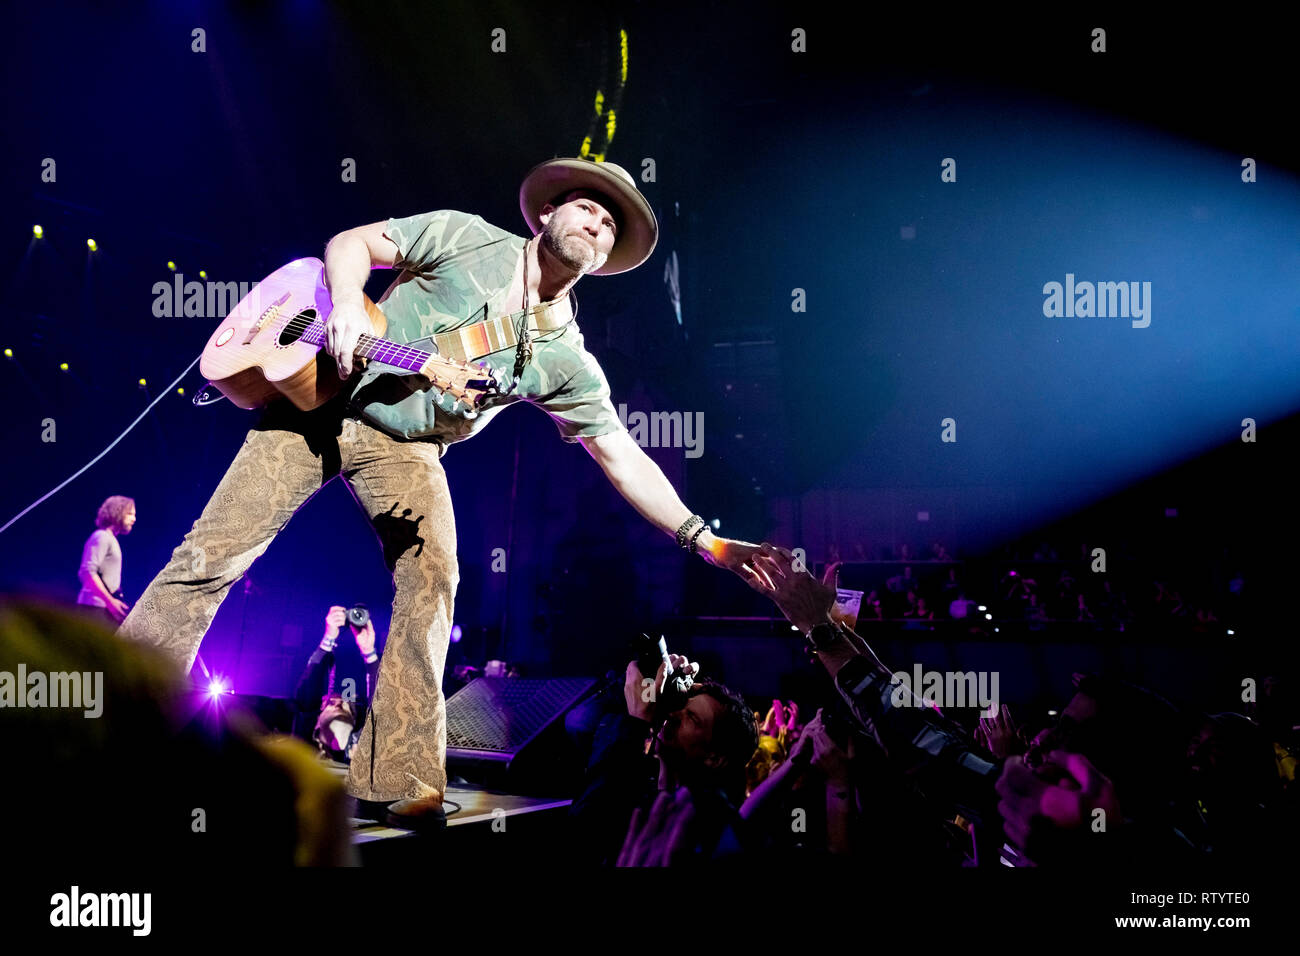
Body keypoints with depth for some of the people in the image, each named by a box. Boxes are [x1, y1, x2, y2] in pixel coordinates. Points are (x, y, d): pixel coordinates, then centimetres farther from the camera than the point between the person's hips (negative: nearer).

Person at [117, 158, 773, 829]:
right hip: (320, 402, -2)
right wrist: (346, 303, -23)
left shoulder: (565, 359, 0)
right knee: (213, 551, -8)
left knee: (432, 578, -19)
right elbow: (350, 242, -1)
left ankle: (393, 784, -14)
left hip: (404, 449, 2)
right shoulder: (467, 238, -5)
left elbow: (622, 456, -2)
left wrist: (703, 539, -11)